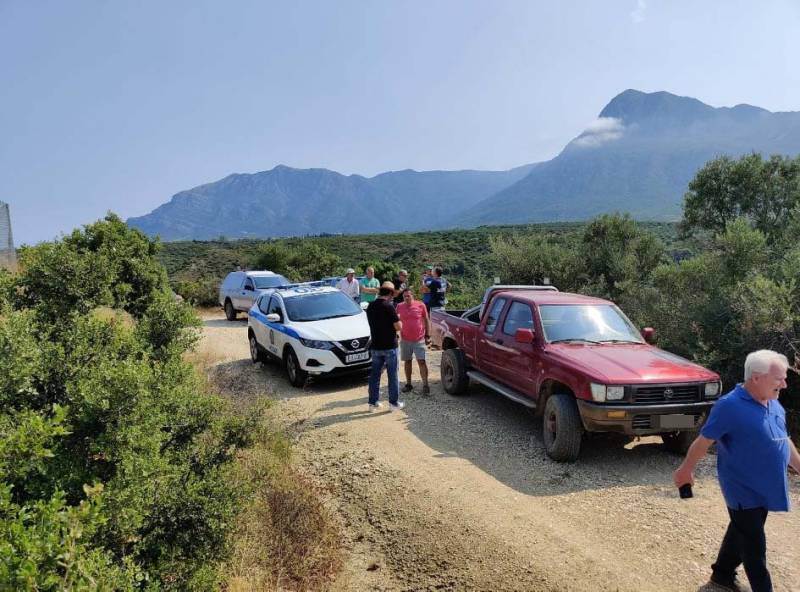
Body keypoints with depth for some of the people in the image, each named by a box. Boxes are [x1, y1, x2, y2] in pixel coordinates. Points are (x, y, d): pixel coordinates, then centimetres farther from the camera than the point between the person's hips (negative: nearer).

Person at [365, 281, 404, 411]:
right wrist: (397, 319, 3)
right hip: (389, 346, -6)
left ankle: (373, 402, 17)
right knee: (393, 375, 5)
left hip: (375, 346, 6)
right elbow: (398, 326, -18)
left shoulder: (370, 306, 4)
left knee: (375, 374, 12)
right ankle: (394, 402, 12)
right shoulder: (389, 307, -17)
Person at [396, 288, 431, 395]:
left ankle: (425, 385, -3)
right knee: (407, 362, 12)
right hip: (405, 340, 3)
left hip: (419, 339, -3)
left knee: (422, 361, -6)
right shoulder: (400, 307, 1)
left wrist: (427, 336, 0)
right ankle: (408, 384, 24)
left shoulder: (420, 305, -5)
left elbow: (426, 321, 3)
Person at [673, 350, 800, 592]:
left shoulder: (774, 405, 3)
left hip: (763, 488, 8)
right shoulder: (730, 406, -23)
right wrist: (686, 470, -7)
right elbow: (704, 441, -15)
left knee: (741, 533, 22)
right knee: (753, 544, 2)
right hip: (744, 489, -8)